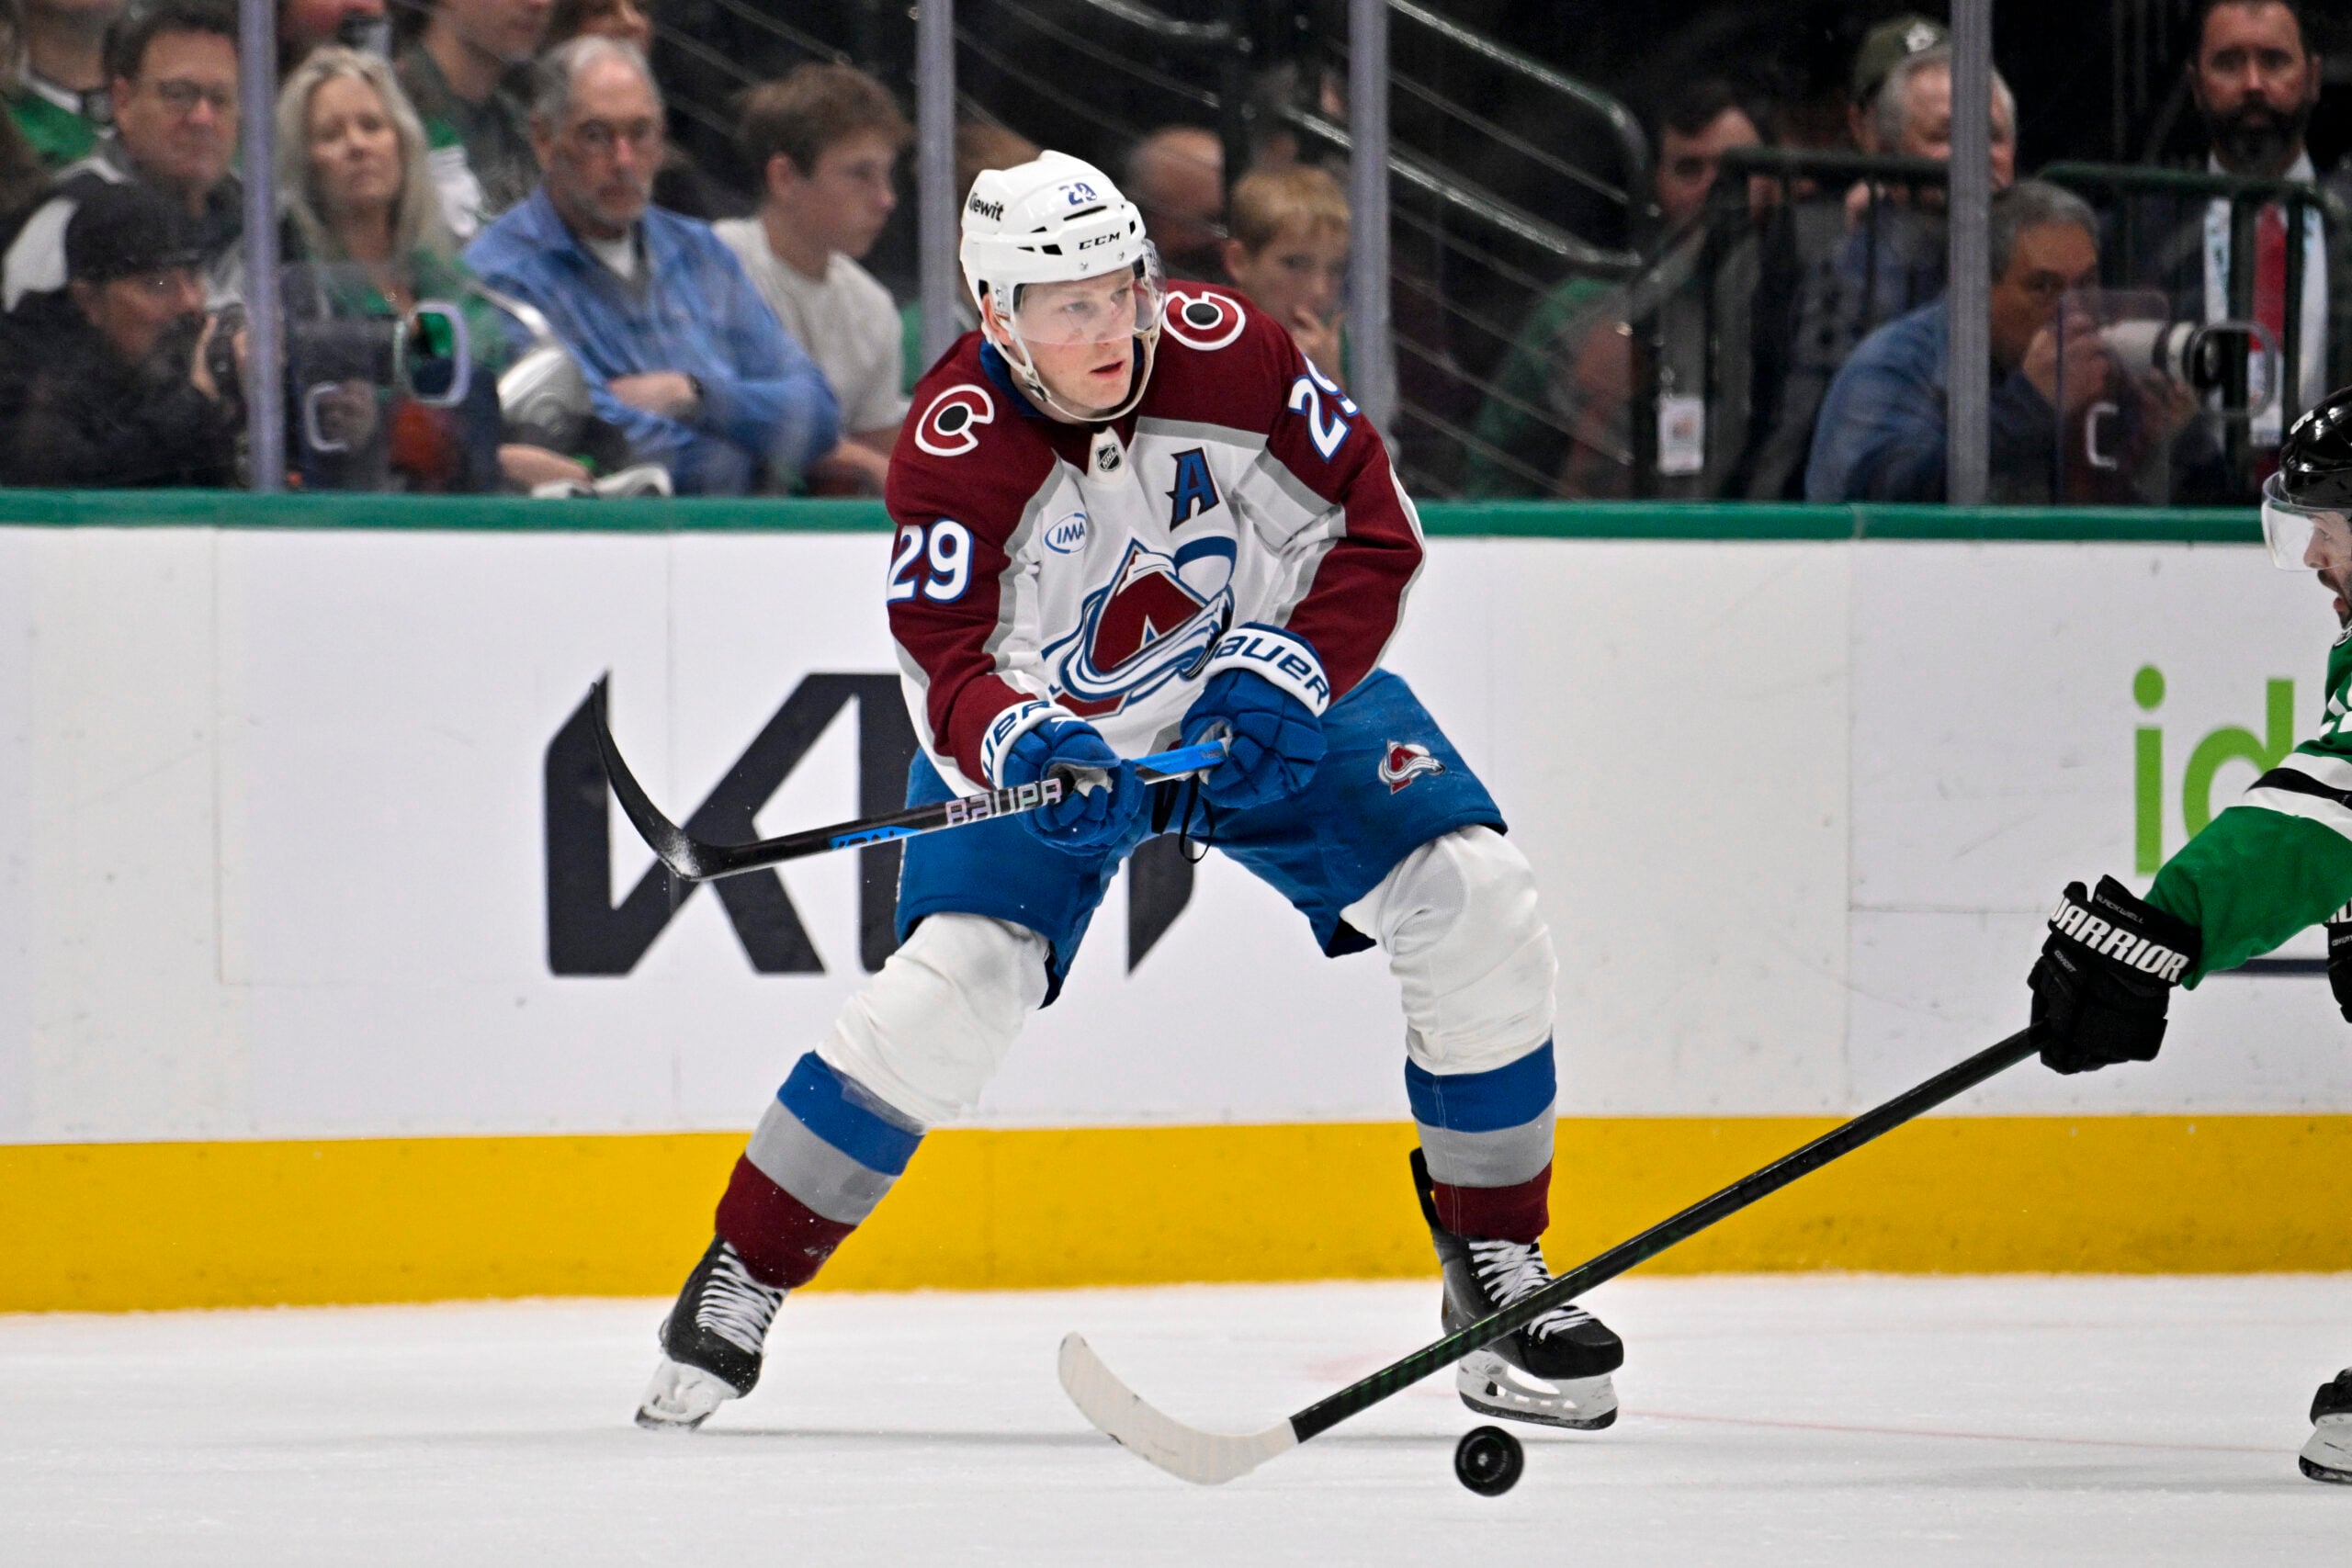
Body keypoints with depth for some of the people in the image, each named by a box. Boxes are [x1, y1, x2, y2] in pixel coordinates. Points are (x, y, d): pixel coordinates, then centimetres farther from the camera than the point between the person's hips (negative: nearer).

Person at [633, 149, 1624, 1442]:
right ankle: (740, 1279, -5)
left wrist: (1282, 680, -24)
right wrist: (1020, 746, -48)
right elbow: (944, 666, -27)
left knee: (1474, 904, -12)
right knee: (958, 976, -22)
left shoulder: (1229, 354, -20)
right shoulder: (952, 449, -26)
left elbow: (1374, 527, -12)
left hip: (1268, 701, 3)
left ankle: (1498, 1271, 3)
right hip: (1047, 731, -3)